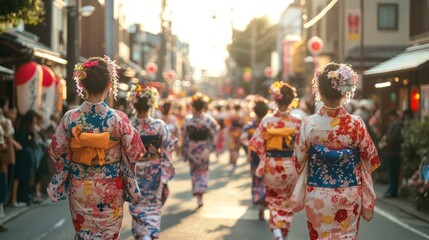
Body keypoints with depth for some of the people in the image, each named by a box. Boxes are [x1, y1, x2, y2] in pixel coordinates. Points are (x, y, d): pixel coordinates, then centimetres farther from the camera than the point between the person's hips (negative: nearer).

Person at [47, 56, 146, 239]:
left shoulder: (69, 118, -11)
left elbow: (56, 152, -1)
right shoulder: (118, 119, -16)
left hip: (80, 190, 2)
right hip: (110, 191, -2)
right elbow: (134, 154, -8)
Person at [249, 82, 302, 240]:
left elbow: (257, 144, -8)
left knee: (274, 200, 13)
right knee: (287, 201, 17)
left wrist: (264, 159, 7)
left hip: (272, 166, 0)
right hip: (291, 167, 0)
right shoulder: (297, 121, -9)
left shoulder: (267, 120, -10)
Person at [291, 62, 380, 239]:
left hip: (317, 196, 0)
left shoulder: (309, 124, -11)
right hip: (349, 196, 0)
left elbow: (298, 161, -2)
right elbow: (371, 159, -1)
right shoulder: (356, 124, -11)